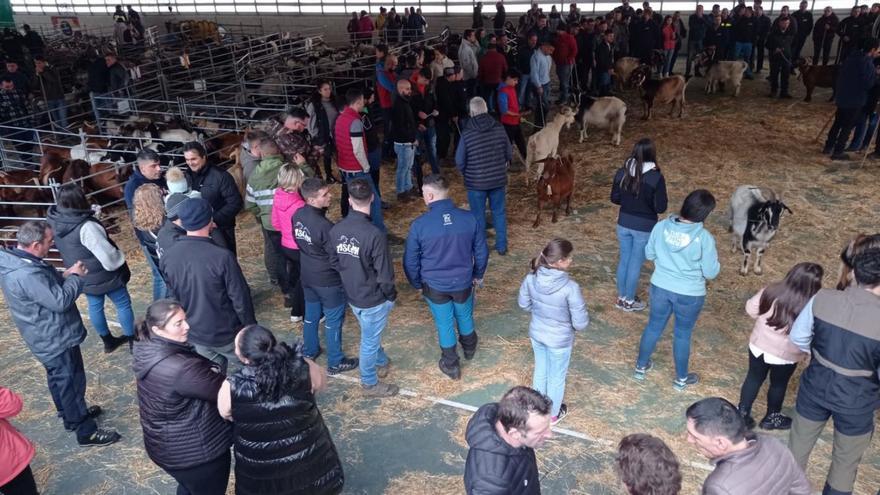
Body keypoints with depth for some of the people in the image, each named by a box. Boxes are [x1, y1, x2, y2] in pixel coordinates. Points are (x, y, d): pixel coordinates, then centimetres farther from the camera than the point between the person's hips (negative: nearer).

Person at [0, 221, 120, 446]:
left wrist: (64, 276, -3)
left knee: (60, 380, 26)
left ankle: (72, 415, 45)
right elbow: (60, 300, -29)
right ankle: (86, 431, 19)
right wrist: (75, 277, -14)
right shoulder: (26, 275, -34)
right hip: (55, 339, -10)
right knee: (71, 383, 4)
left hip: (49, 337, 10)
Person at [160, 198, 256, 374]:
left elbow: (173, 297, 4)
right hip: (226, 333, -5)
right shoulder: (222, 256, -28)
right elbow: (240, 298, -20)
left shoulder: (167, 257, -10)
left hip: (194, 334, 5)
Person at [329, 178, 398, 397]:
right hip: (373, 299, -6)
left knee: (371, 334, 30)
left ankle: (381, 362, 54)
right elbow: (385, 274, -23)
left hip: (352, 295, 6)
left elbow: (334, 262, 2)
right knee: (370, 341, 14)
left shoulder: (336, 229, -12)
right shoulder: (375, 235, -31)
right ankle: (370, 384, 35)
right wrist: (390, 295, -4)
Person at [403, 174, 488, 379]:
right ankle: (469, 349, 55)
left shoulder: (419, 225, -21)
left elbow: (410, 261, -9)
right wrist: (478, 275, 16)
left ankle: (451, 365, 37)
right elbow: (482, 252, -3)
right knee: (465, 317, 28)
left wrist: (417, 284, 9)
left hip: (434, 285, -2)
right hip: (463, 282, 2)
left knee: (444, 324, 19)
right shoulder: (469, 218, -16)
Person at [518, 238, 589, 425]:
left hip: (536, 334, 4)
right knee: (556, 376, 21)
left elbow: (523, 303, 0)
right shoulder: (570, 287, -32)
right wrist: (578, 325, 0)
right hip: (560, 340, -4)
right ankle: (552, 414, 44)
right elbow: (580, 322, -23)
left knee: (540, 370, 28)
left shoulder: (531, 278, -18)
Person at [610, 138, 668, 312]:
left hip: (624, 224, 4)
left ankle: (621, 298, 32)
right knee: (636, 264, 11)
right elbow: (660, 207, -15)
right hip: (644, 228, -4)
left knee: (624, 260, 19)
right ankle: (629, 301, 25)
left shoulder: (622, 172, -8)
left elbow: (614, 198, 3)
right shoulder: (656, 177, -20)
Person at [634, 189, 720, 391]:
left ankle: (641, 366, 40)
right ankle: (681, 378, 36)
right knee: (683, 334, 16)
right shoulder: (704, 238, -23)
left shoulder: (661, 226, -12)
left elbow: (649, 254, 3)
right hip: (690, 294, -3)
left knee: (653, 326, 22)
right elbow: (711, 272, -13)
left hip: (660, 287, 3)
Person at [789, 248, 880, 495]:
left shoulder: (822, 298, -16)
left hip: (815, 388, 3)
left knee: (798, 445, 24)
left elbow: (798, 337, -3)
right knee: (846, 460, 23)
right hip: (855, 403, -3)